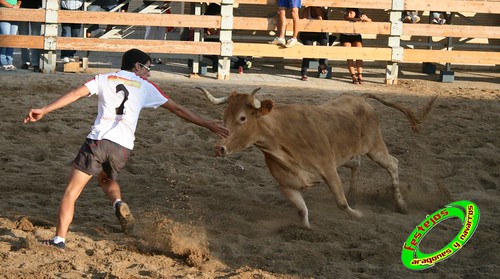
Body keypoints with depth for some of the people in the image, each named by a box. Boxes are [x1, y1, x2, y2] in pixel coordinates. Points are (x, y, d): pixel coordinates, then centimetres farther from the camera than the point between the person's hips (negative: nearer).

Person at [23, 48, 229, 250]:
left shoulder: (104, 79, 15)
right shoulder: (145, 87, 15)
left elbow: (75, 94, 3)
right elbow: (177, 109, 17)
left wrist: (44, 111, 1)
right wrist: (208, 125, 25)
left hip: (97, 141, -2)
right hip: (122, 148, 2)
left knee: (71, 192, 3)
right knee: (106, 179, 32)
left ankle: (59, 240, -7)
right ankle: (119, 204, 1)